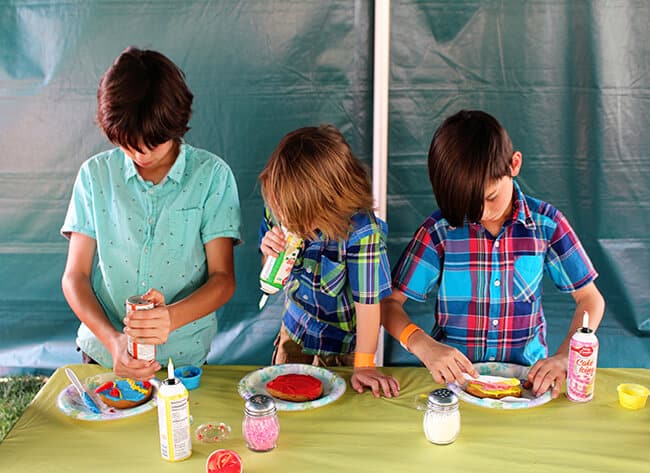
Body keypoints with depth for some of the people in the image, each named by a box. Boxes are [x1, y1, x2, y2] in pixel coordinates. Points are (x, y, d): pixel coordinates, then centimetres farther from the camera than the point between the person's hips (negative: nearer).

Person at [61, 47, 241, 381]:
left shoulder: (212, 175, -3)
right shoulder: (95, 174, 2)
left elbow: (223, 279, -5)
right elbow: (75, 276, 1)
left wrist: (172, 317, -24)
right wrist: (112, 339, -16)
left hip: (183, 356, -1)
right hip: (102, 353, 2)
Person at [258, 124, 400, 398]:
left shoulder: (360, 230, -36)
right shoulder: (278, 209, -19)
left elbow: (368, 301, -25)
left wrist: (364, 365, -17)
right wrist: (269, 253, -26)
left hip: (341, 343, -4)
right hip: (294, 327, 5)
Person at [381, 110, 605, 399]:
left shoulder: (546, 223, -3)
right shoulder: (439, 230, -7)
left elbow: (590, 299, 5)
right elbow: (389, 302, -4)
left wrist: (563, 358, -13)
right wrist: (424, 346, -23)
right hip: (454, 372, -1)